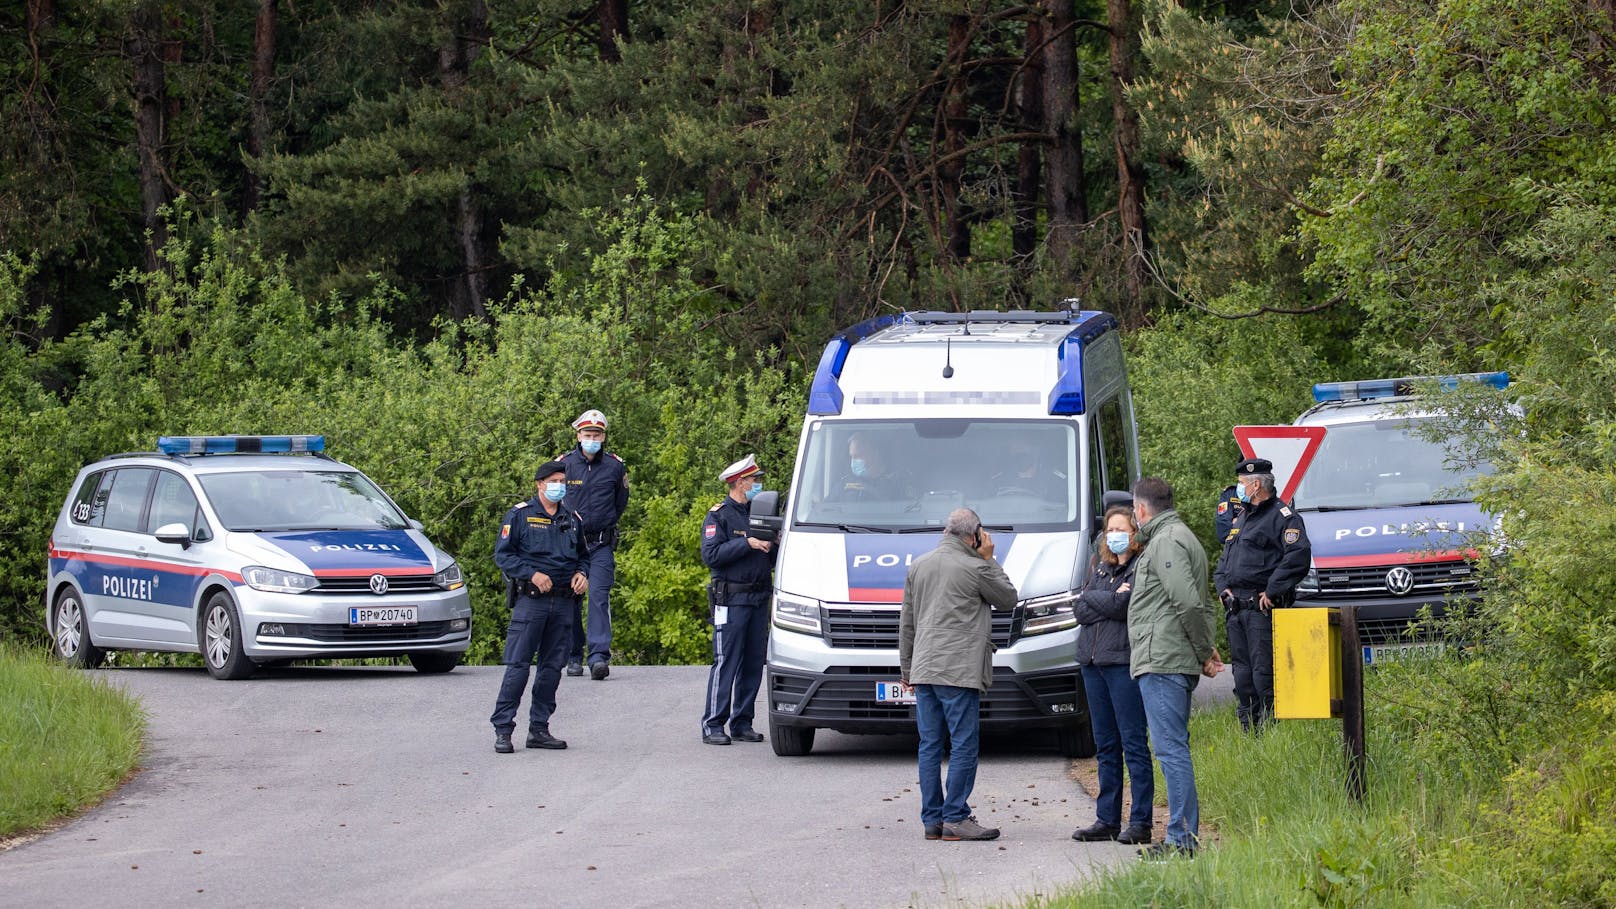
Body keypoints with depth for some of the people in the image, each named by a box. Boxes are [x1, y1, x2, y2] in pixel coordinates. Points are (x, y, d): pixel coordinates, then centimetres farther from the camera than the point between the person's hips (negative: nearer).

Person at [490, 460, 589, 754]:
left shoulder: (572, 520, 16)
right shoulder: (520, 515, 1)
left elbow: (581, 555, 26)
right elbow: (502, 554, -3)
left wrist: (581, 574, 4)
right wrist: (532, 574, -15)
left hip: (563, 603, 5)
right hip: (530, 600, -5)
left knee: (552, 667, 6)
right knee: (517, 665, -9)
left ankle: (539, 728, 13)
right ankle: (502, 729, -8)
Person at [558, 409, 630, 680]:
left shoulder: (615, 466, 4)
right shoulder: (564, 464, 2)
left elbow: (620, 502, 17)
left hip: (601, 543, -1)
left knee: (599, 596, -14)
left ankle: (599, 656, -21)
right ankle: (574, 657, 12)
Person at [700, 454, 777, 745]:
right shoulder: (719, 516, -3)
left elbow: (771, 558, 23)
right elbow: (711, 555, -15)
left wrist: (773, 547, 1)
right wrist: (747, 544, -17)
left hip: (759, 598, 7)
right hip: (731, 599, -7)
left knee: (754, 663, 6)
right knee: (726, 663, -9)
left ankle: (742, 723, 13)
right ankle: (713, 725, -6)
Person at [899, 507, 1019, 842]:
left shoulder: (918, 567, 12)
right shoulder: (975, 569, -7)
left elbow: (906, 623, 16)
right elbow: (1008, 598, 9)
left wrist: (906, 668, 22)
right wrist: (988, 560, 10)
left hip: (923, 669, 6)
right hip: (958, 672, -6)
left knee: (930, 745, 7)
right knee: (963, 746, -3)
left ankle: (932, 819, 8)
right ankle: (955, 818, -6)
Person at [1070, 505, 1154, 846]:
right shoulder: (1101, 567, 18)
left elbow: (1123, 606, -17)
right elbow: (1079, 611, 8)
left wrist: (1091, 597, -1)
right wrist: (1109, 602, -6)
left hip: (1124, 662, -7)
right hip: (1093, 661, 7)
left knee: (1133, 742, -7)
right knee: (1105, 745, 10)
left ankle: (1140, 821, -7)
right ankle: (1107, 819, 13)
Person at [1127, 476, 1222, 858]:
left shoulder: (1167, 541, -11)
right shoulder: (1181, 537, 22)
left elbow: (1189, 603, -20)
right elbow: (1200, 604, 23)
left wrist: (1203, 651, -10)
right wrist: (1207, 650, 14)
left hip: (1162, 662, -11)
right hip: (1174, 664, 11)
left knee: (1171, 748, -11)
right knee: (1174, 748, 12)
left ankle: (1182, 838, -14)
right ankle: (1184, 837, 13)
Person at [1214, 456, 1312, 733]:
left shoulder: (1282, 516, -5)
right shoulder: (1241, 519, 24)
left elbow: (1299, 554, -19)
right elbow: (1223, 562, 30)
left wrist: (1272, 590, -19)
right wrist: (1222, 586, 11)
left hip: (1262, 608, -9)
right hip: (1236, 608, 9)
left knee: (1264, 673, -13)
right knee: (1242, 674, 9)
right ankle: (1249, 733, 13)